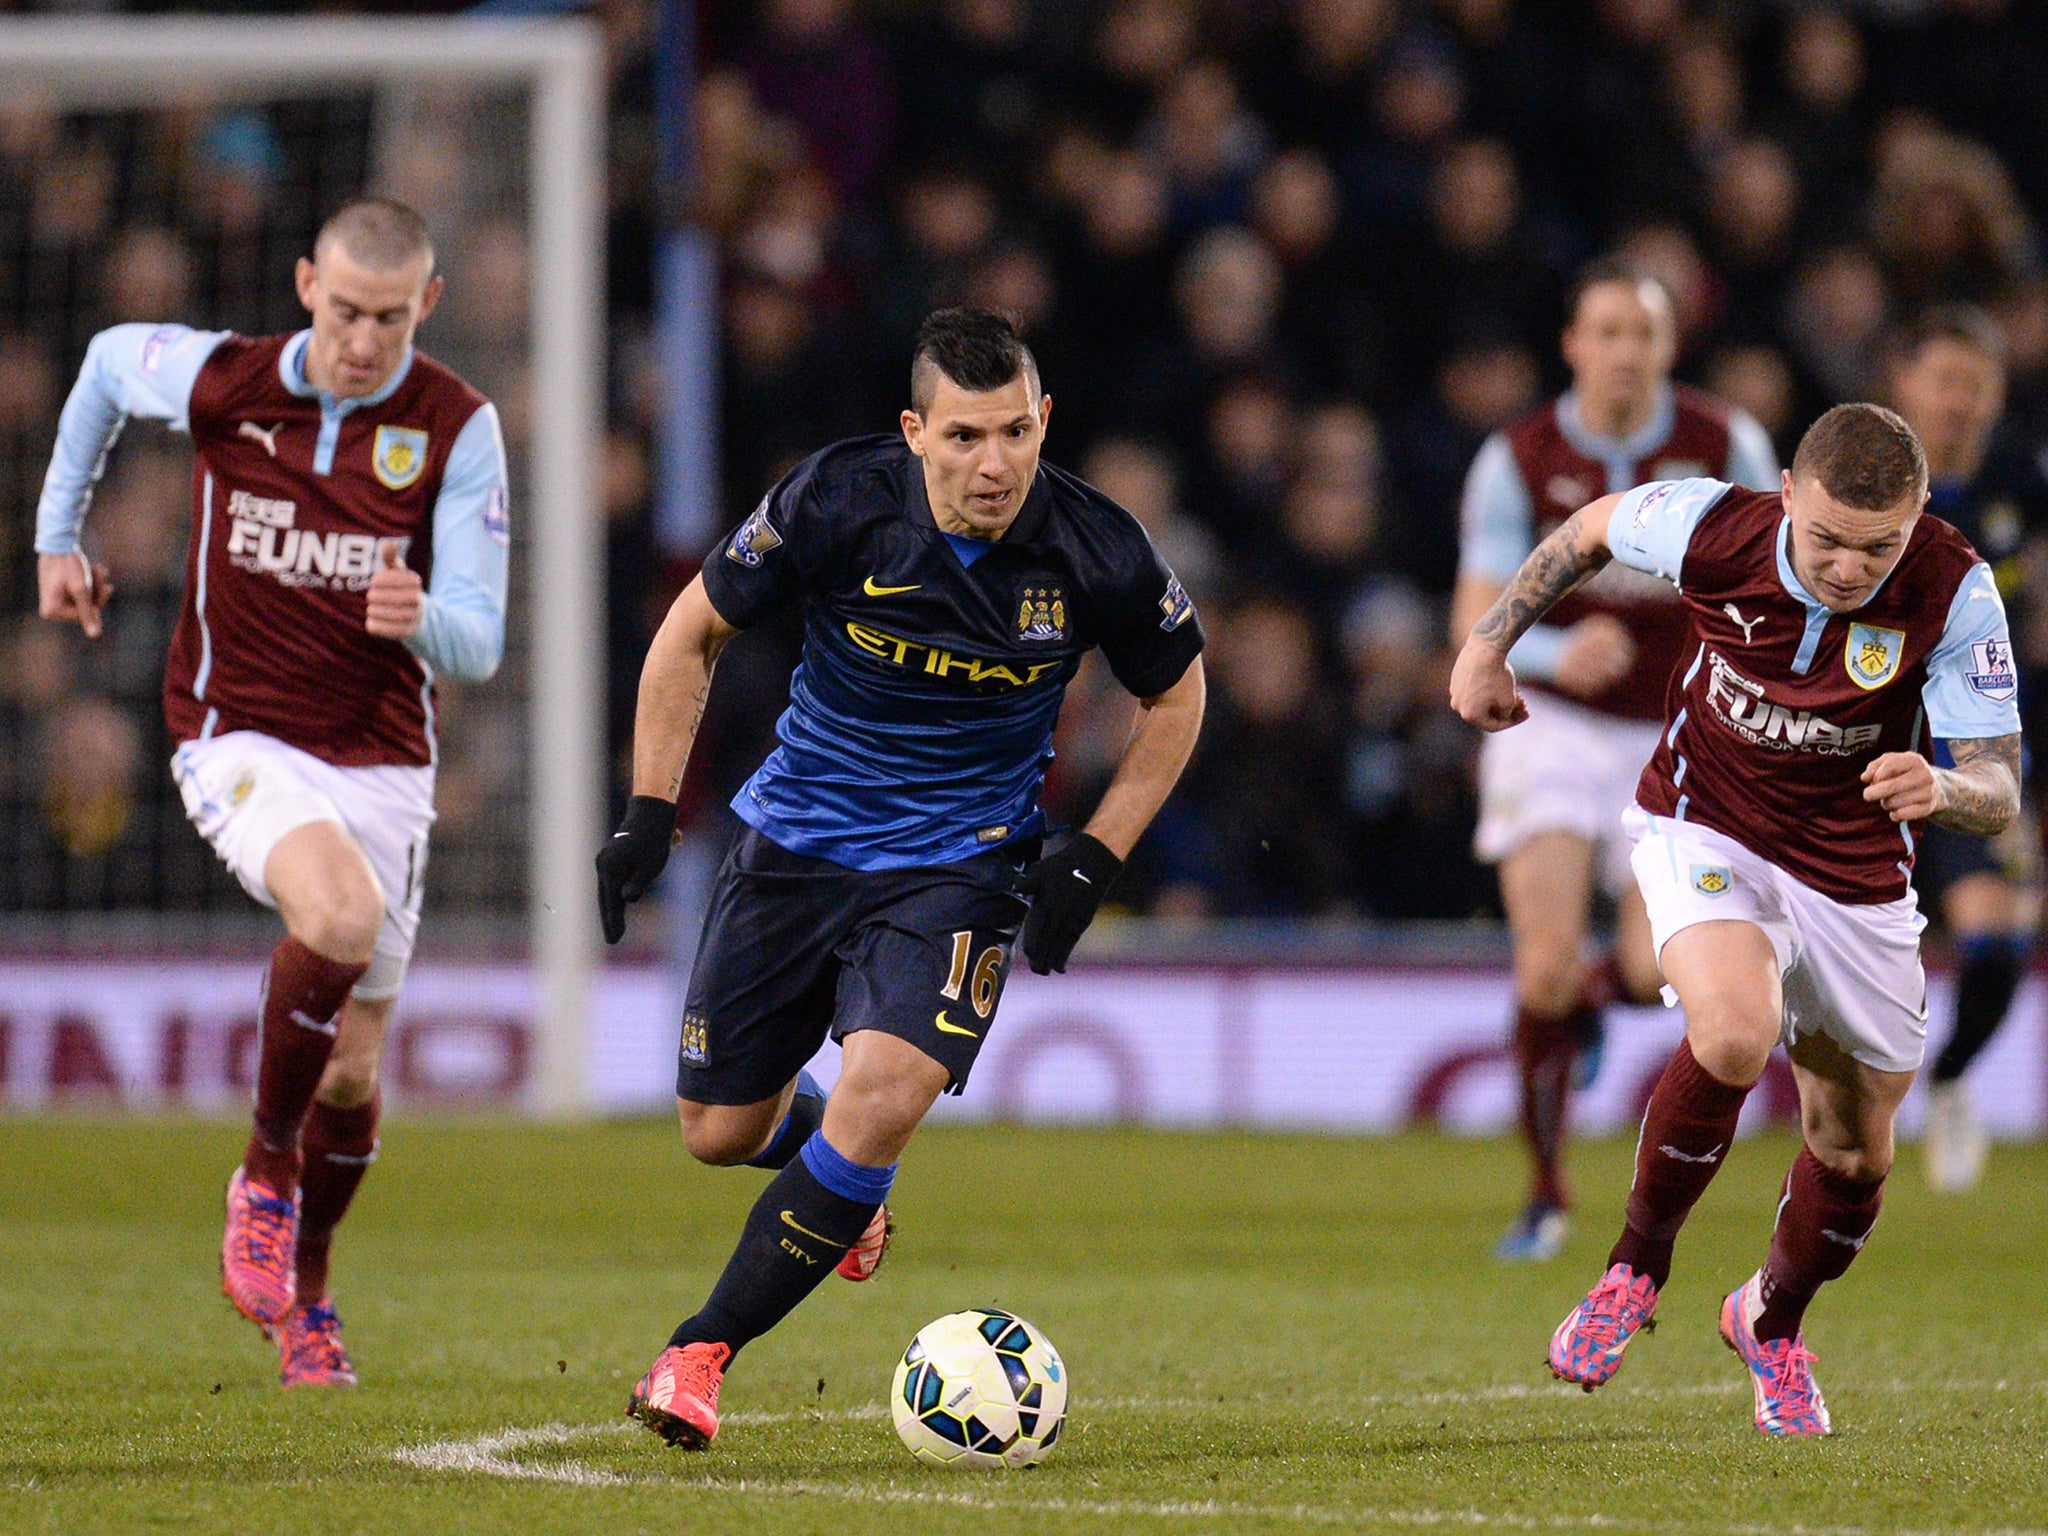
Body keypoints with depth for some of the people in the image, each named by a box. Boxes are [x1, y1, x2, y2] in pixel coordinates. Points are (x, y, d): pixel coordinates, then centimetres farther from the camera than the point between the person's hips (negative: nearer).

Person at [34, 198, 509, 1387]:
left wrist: (419, 618, -32)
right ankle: (265, 1171, -11)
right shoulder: (221, 381, -8)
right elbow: (107, 362, 16)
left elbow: (477, 644, -9)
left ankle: (305, 1289, 32)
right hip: (241, 739, -2)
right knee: (342, 913, -33)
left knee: (355, 1074, 5)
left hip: (381, 757, 2)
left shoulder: (457, 428, -8)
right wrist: (59, 535, 20)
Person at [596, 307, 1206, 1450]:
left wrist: (1095, 862, -4)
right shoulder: (839, 504, -17)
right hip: (797, 843, 2)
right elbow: (693, 633, -2)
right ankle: (843, 1179, 47)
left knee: (881, 1099, -25)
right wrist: (650, 814, -7)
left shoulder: (1099, 553, -16)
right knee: (719, 1133, 10)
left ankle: (701, 1354, -13)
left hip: (959, 868, -2)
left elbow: (1176, 693, 5)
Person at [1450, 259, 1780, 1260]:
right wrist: (1559, 656, -34)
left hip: (1674, 735, 1)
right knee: (1547, 962, -16)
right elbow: (1476, 625, -15)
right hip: (1552, 724, -1)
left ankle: (1590, 1000, 28)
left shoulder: (1724, 445, -9)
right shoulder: (1517, 461, -12)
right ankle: (1546, 1196, 3)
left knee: (1655, 971, -13)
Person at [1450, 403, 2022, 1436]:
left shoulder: (1954, 591, -24)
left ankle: (1772, 1322, 43)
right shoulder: (1714, 528, -23)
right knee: (1735, 1032, -31)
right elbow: (1594, 527, 1)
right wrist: (1490, 642, 6)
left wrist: (1942, 789, -44)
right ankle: (1636, 1267, -7)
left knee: (1855, 1151, 11)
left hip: (1856, 878, 2)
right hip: (1706, 834, -2)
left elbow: (1998, 794, -21)